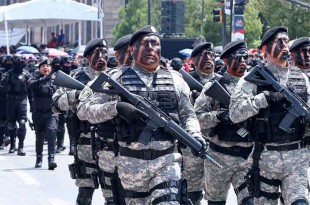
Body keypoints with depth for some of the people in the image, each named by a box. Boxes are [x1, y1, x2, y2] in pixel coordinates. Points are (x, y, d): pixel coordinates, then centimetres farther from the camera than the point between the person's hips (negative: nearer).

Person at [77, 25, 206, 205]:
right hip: (132, 163, 0)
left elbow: (188, 114, 12)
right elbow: (88, 109, -1)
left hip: (167, 161, 0)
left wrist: (195, 135, -9)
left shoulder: (175, 80, 9)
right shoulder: (118, 79, 2)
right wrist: (116, 107, -19)